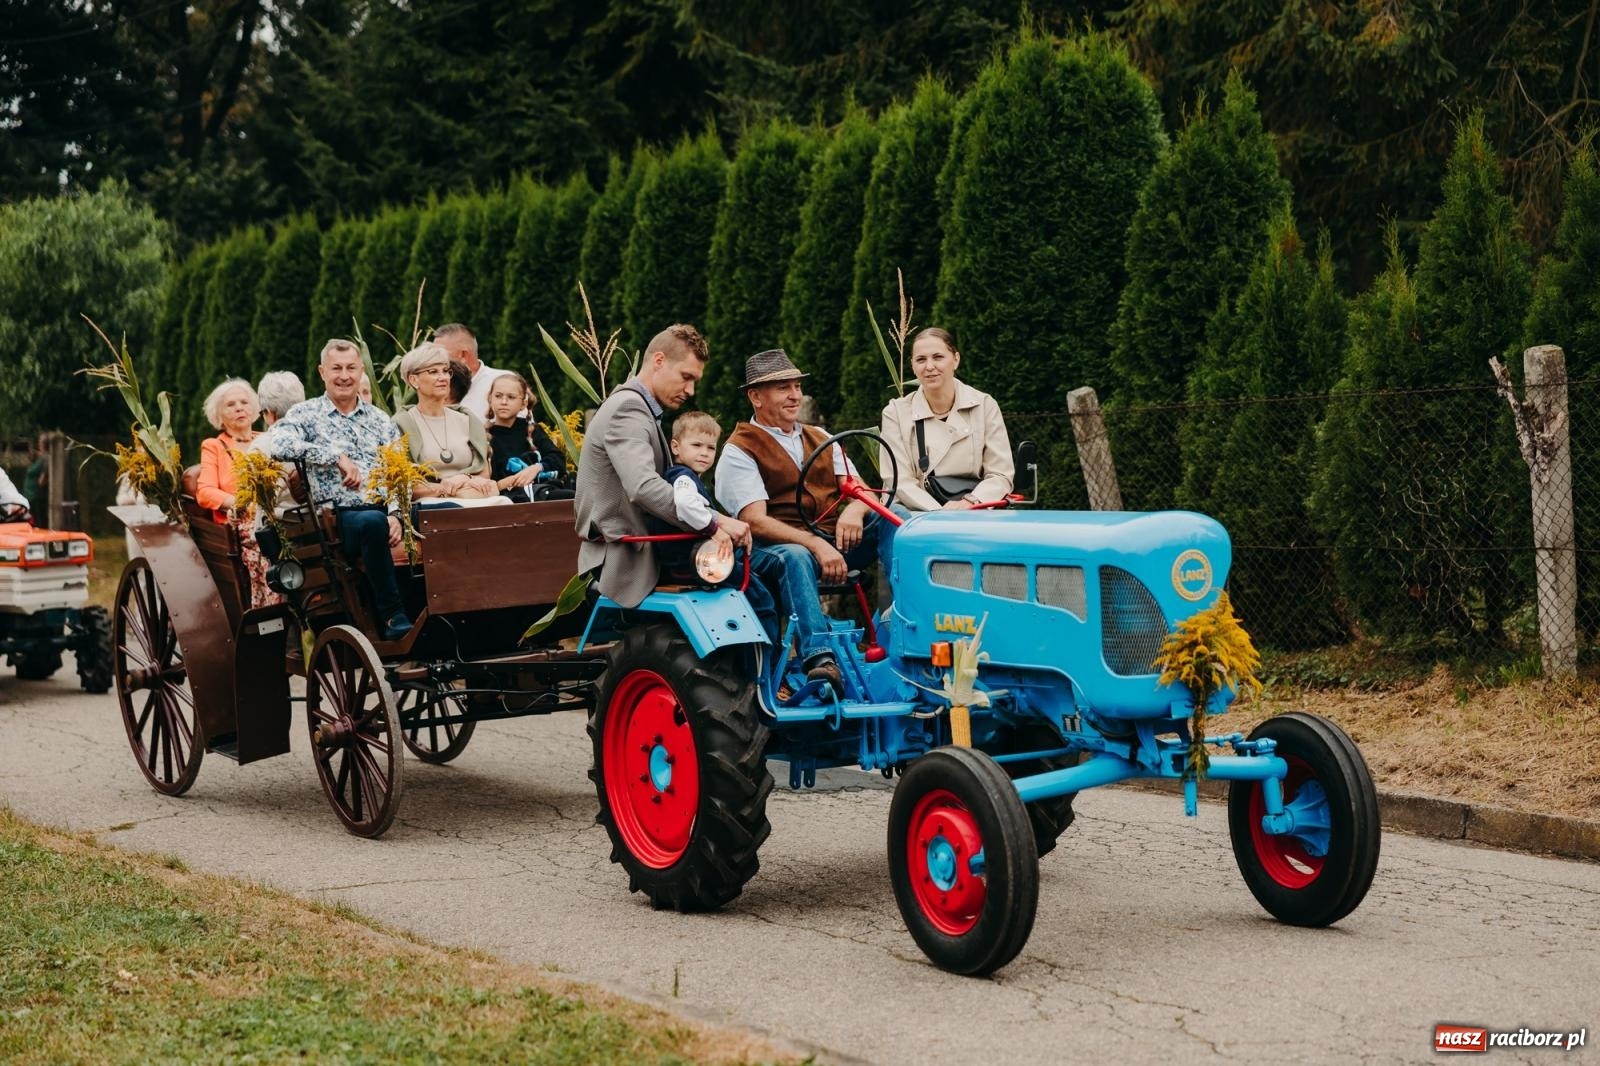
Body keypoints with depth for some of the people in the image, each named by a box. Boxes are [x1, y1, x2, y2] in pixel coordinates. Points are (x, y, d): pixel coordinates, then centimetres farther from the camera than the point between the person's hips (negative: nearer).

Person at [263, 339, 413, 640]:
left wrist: (396, 515, -8)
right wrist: (337, 456, -14)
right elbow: (277, 445, -10)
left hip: (383, 511, 4)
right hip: (336, 516, -4)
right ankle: (393, 617, -33)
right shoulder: (306, 414, 12)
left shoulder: (380, 420, 22)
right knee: (372, 522, -38)